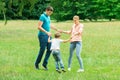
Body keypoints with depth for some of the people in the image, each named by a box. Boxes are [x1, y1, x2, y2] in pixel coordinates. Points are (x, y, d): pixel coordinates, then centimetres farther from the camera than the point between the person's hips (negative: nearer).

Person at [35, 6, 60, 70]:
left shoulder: (48, 17, 15)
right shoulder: (42, 16, -12)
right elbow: (39, 27, -19)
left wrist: (57, 30, 34)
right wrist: (46, 32, -24)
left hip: (48, 35, 8)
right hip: (42, 35, -8)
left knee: (49, 49, 2)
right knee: (42, 50, -6)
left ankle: (45, 63, 9)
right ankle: (36, 64, 8)